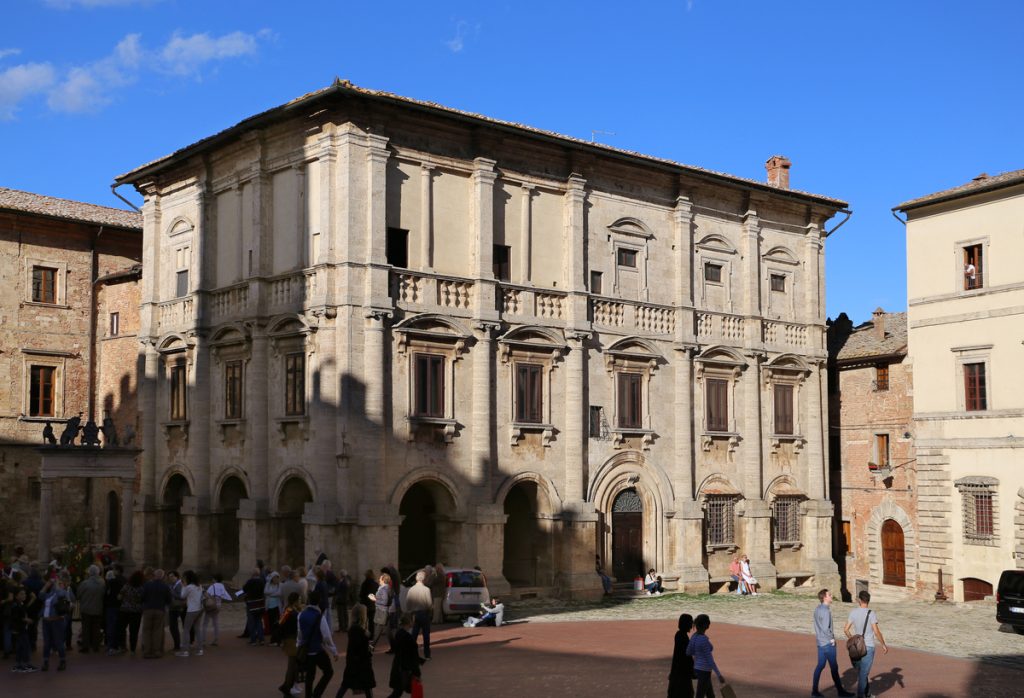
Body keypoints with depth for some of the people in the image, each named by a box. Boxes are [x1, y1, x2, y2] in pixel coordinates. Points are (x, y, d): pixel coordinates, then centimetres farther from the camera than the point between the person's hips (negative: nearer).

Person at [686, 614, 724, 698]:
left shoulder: (694, 636, 2)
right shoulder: (704, 640, -26)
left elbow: (688, 653, 8)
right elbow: (710, 659, -25)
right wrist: (719, 675, -21)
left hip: (698, 669, 9)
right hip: (704, 672, -9)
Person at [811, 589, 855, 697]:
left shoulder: (818, 609, 9)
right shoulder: (826, 611, -20)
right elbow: (826, 628, -23)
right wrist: (832, 639, -10)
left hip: (820, 642, 9)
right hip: (828, 643, -9)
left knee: (820, 665, 11)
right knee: (834, 667, 2)